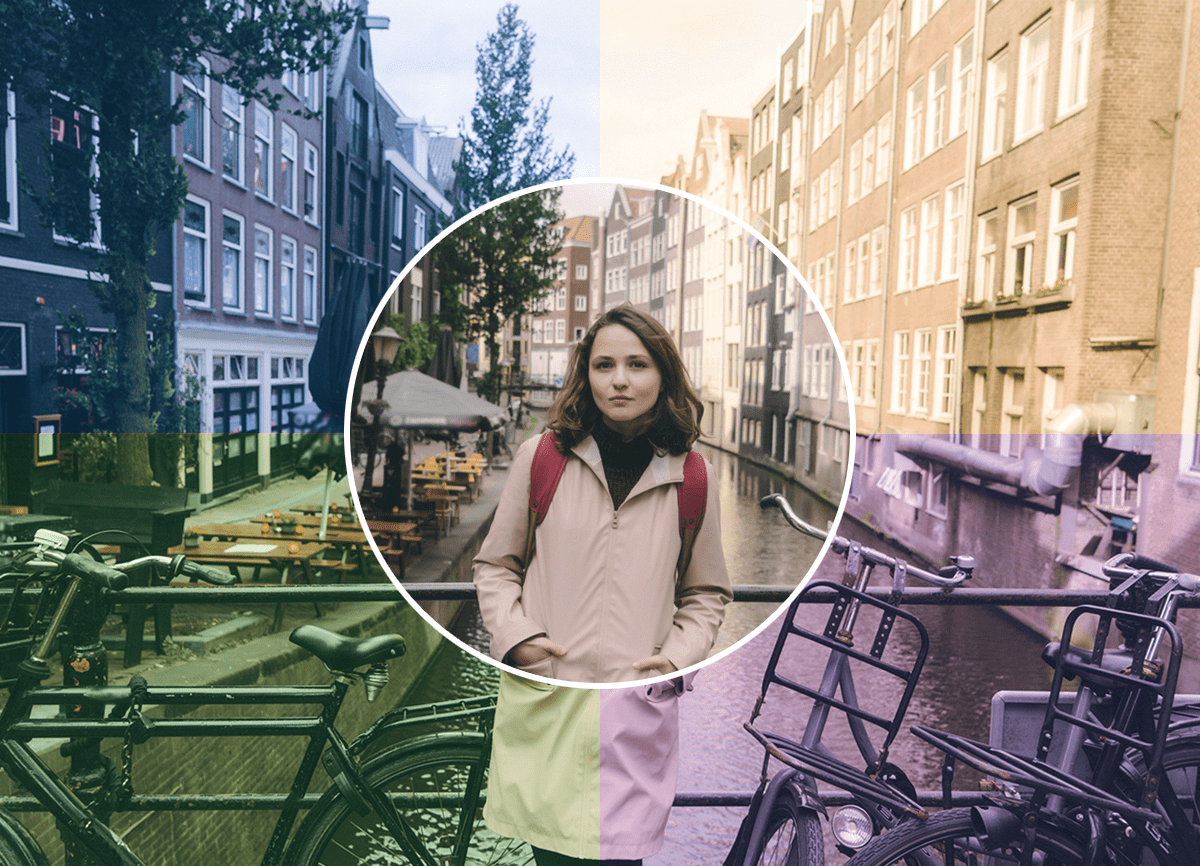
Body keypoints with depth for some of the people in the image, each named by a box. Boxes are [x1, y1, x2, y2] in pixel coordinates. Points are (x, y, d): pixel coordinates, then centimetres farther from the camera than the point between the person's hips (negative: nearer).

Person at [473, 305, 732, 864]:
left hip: (639, 711, 0)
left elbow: (707, 593, 14)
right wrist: (515, 636, -4)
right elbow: (495, 565, 10)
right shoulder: (542, 456, 0)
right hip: (543, 704, 0)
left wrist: (678, 656, -1)